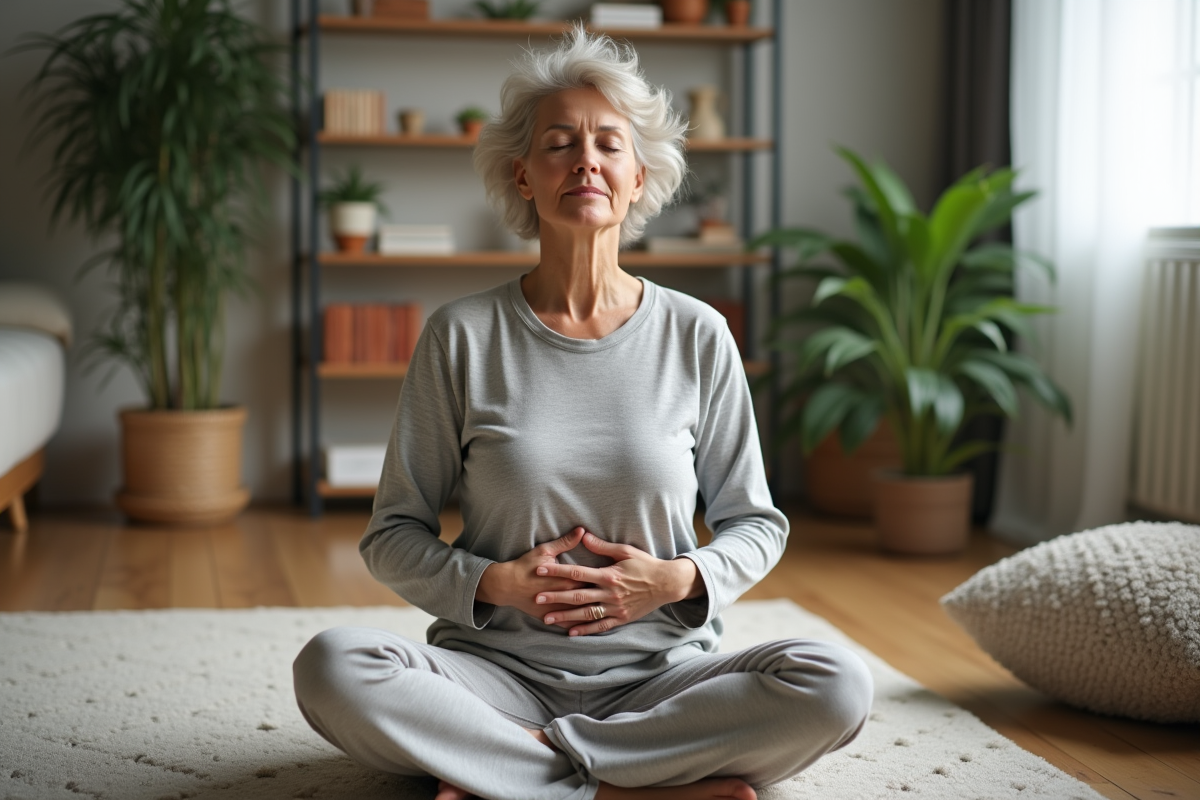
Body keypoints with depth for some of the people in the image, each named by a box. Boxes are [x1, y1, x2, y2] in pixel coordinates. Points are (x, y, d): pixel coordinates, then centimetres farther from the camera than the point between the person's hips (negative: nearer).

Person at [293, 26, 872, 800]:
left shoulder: (697, 335, 2)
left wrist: (680, 580, -10)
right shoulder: (463, 335, 0)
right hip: (500, 669, -1)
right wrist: (496, 583, -14)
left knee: (837, 685, -27)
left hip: (661, 671, 1)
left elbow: (756, 522, 10)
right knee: (331, 666, -29)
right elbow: (393, 536, 4)